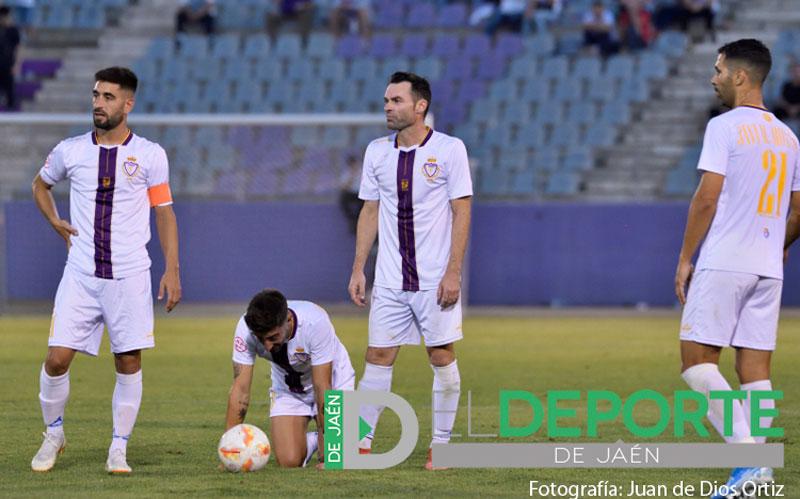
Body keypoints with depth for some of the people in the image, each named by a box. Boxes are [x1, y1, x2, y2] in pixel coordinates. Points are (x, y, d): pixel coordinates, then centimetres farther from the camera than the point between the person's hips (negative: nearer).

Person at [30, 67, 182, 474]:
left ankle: (119, 448, 10)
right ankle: (53, 434, 17)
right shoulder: (70, 151, 5)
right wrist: (55, 222, 8)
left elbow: (165, 215, 5)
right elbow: (41, 184, 25)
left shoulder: (150, 155, 0)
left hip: (130, 276, -1)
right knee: (57, 359, -5)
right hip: (80, 274, 1)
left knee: (129, 364, -1)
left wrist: (172, 271, -2)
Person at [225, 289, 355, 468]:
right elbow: (240, 389, -26)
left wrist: (328, 451, -32)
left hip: (333, 380, -2)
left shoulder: (315, 322, -38)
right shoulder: (246, 328, -30)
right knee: (289, 462, -15)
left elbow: (322, 388, -33)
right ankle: (310, 440, 19)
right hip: (287, 389, 2)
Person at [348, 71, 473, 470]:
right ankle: (361, 445, 3)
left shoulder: (449, 149, -6)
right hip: (389, 280, 4)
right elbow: (370, 212, 13)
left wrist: (453, 272, -13)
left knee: (442, 357, 0)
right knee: (377, 357, 1)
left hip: (436, 280, -4)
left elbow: (461, 213, -7)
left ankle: (441, 446, 8)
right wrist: (357, 269, 7)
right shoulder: (377, 152, 8)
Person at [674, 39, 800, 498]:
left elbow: (707, 198, -12)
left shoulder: (724, 127, -7)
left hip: (723, 265, -7)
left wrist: (685, 259, -5)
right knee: (755, 367, 5)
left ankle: (747, 454, -16)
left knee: (697, 360, -3)